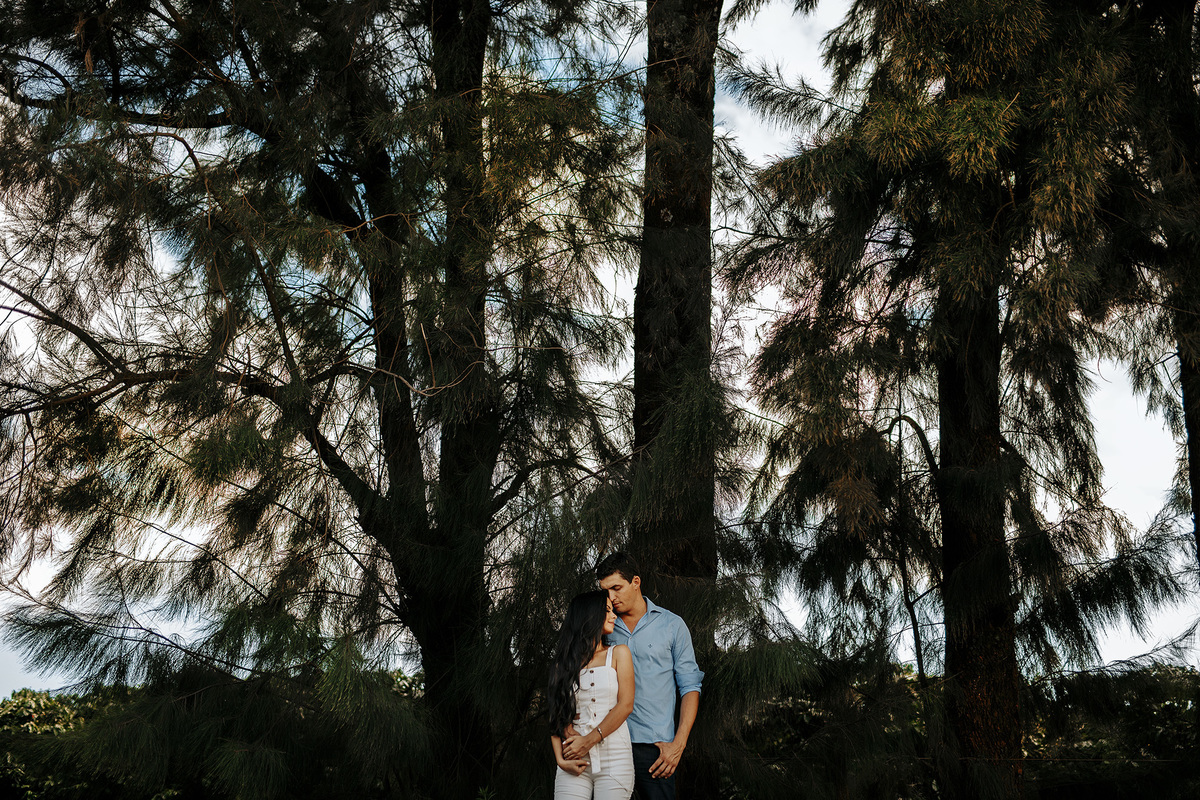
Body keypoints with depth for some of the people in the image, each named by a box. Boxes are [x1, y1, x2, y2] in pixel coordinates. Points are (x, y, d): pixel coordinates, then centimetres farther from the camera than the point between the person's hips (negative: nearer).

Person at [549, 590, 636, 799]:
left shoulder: (618, 653, 8)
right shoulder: (564, 662, 10)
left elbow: (625, 705, -2)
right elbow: (556, 715, 5)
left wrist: (589, 740, -10)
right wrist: (560, 758, -9)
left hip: (614, 758, -1)